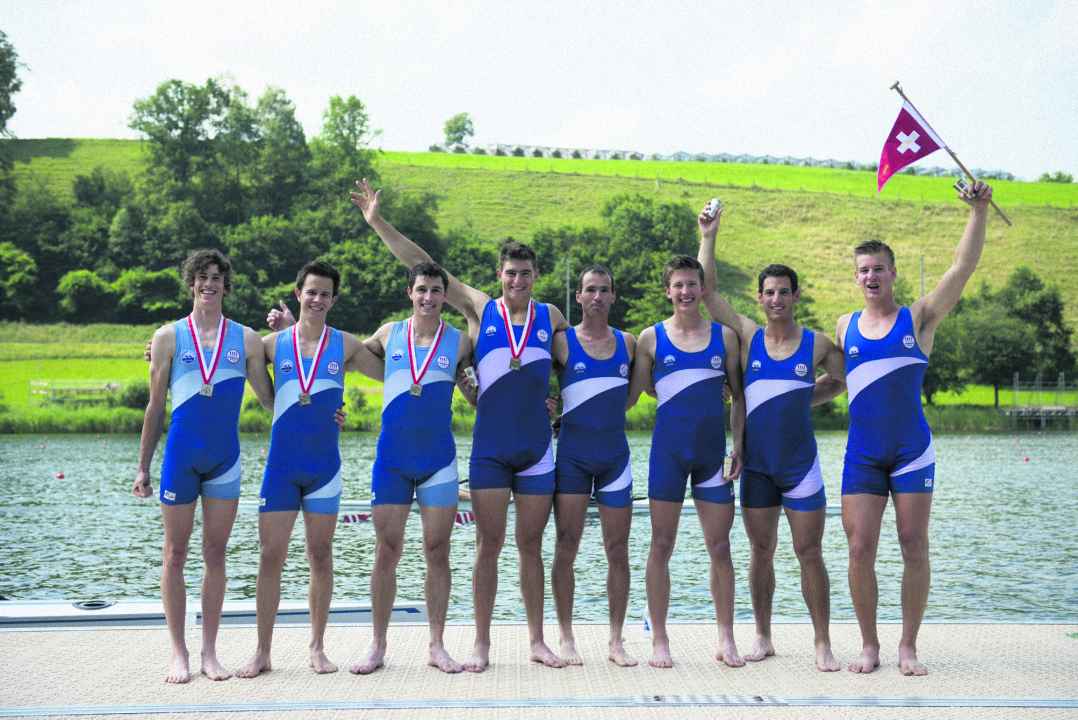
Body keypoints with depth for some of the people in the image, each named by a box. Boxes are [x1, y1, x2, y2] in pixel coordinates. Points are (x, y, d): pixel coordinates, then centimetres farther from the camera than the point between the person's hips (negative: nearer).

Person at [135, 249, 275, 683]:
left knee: (215, 554, 6)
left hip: (225, 458, 1)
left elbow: (269, 398, 9)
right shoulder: (169, 337, 3)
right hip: (180, 456, -1)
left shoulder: (246, 339, 6)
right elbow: (155, 407, 5)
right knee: (175, 553, 4)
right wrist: (142, 468, 4)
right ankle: (179, 653, 13)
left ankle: (209, 652, 14)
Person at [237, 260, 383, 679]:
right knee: (271, 557, 0)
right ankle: (262, 652, 9)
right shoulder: (273, 343, 4)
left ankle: (317, 648, 18)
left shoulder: (346, 346, 4)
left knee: (320, 556, 7)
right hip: (281, 466, 0)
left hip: (325, 466, 0)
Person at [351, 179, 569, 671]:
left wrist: (555, 396, 9)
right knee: (488, 546, 1)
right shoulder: (480, 309, 1)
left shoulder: (550, 317, 6)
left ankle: (537, 641, 16)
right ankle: (481, 645, 9)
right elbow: (423, 266, 1)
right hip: (489, 449, -1)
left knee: (531, 546, 8)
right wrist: (378, 223, -1)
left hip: (537, 450, 2)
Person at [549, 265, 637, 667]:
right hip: (572, 455, -3)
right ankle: (566, 639, 8)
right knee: (566, 547, -1)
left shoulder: (628, 343, 8)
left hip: (615, 454, 3)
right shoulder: (562, 342, -1)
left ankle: (616, 641, 12)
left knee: (617, 551, 4)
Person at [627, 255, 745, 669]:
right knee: (662, 546, 1)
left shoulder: (725, 336, 8)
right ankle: (659, 640, 9)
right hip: (668, 451, -1)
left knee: (720, 548, 4)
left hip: (713, 452, 2)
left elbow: (738, 396, 11)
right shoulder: (652, 337, 4)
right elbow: (632, 394, 8)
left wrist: (738, 445, 1)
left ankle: (726, 639, 15)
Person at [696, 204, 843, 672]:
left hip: (801, 465, -1)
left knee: (810, 553, 0)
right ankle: (763, 638, 19)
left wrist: (806, 399, -3)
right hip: (756, 465, 2)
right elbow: (707, 291, 1)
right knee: (761, 551, 9)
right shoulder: (747, 336, 3)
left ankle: (822, 644, 7)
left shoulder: (817, 344, 0)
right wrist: (708, 237, -1)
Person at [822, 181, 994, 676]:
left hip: (912, 451, -2)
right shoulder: (846, 327, 9)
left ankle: (908, 647, 11)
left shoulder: (919, 319, 1)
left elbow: (963, 267, -8)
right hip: (862, 454, 2)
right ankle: (869, 646, 11)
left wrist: (978, 212, -15)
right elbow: (833, 380, 22)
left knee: (914, 547, 0)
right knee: (860, 549, -2)